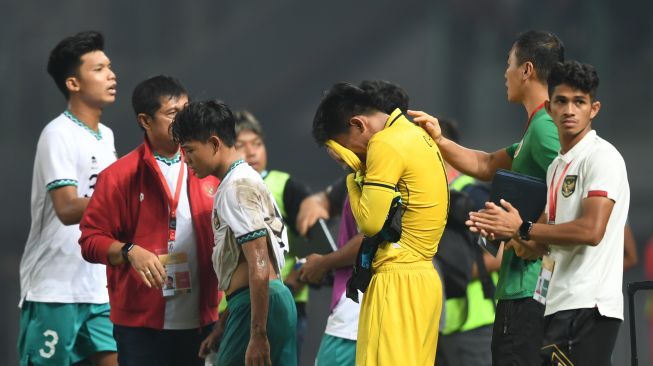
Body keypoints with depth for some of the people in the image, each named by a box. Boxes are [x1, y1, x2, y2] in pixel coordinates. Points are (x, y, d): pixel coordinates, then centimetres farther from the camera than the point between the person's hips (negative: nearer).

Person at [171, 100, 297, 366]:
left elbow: (259, 266, -19)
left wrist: (258, 336, -22)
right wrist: (223, 326, 26)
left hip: (258, 305, -10)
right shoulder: (244, 180, 20)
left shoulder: (237, 186, -12)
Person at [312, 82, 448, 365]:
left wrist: (353, 169, -1)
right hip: (423, 278, 10)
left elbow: (370, 221, -12)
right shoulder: (414, 135, 17)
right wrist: (361, 167, 6)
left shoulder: (386, 145, -11)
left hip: (398, 283, -10)